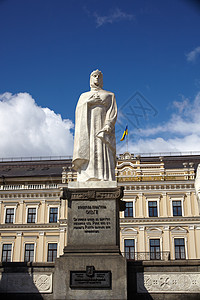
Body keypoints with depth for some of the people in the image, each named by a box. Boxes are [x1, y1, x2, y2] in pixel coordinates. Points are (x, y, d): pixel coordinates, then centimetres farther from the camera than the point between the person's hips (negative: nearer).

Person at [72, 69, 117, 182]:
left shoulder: (109, 95, 19)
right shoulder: (84, 96, 26)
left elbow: (113, 113, 3)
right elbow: (79, 111, 8)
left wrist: (107, 127, -15)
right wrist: (89, 101, -8)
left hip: (103, 130, -2)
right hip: (87, 131, 2)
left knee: (103, 159, -16)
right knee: (87, 159, -13)